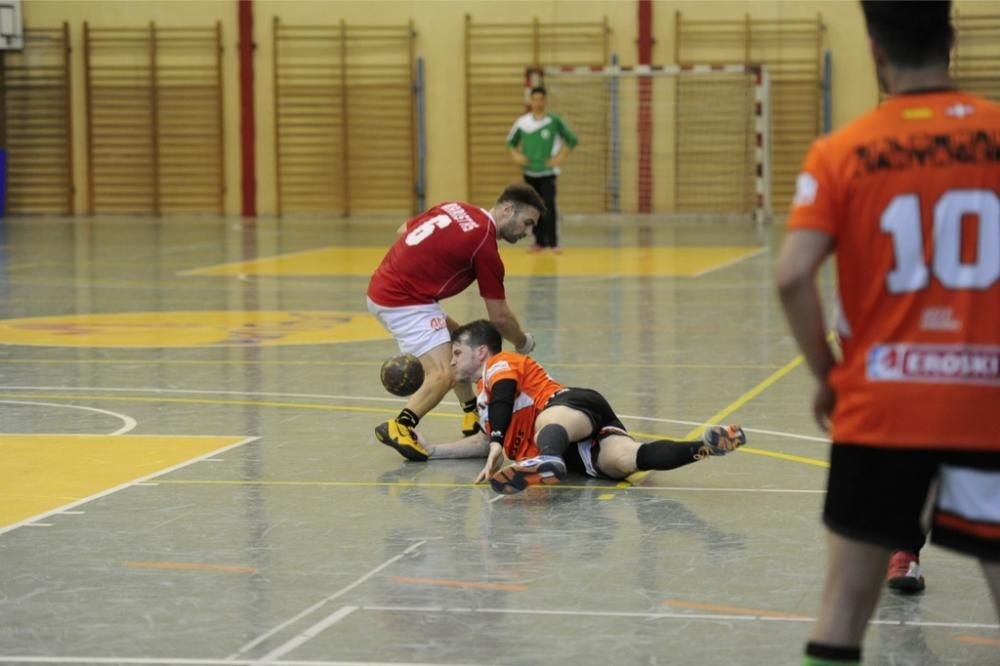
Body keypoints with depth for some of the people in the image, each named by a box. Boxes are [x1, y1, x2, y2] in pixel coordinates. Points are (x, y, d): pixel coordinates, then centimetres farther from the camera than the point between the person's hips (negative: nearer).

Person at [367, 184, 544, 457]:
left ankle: (474, 416, 28)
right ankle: (401, 427, -32)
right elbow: (499, 317, -6)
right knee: (444, 374, -18)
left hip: (383, 286, 10)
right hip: (405, 301, -10)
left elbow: (403, 232, 20)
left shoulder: (456, 209, 9)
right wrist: (524, 343, 12)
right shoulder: (485, 244, -12)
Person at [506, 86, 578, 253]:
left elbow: (572, 140, 1)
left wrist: (560, 157, -7)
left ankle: (553, 242, -8)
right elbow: (511, 142, 15)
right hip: (529, 172, 3)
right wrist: (516, 156, -2)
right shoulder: (522, 122, 2)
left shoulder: (554, 121, -5)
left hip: (547, 172, -3)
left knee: (548, 206, -12)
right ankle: (539, 241, 15)